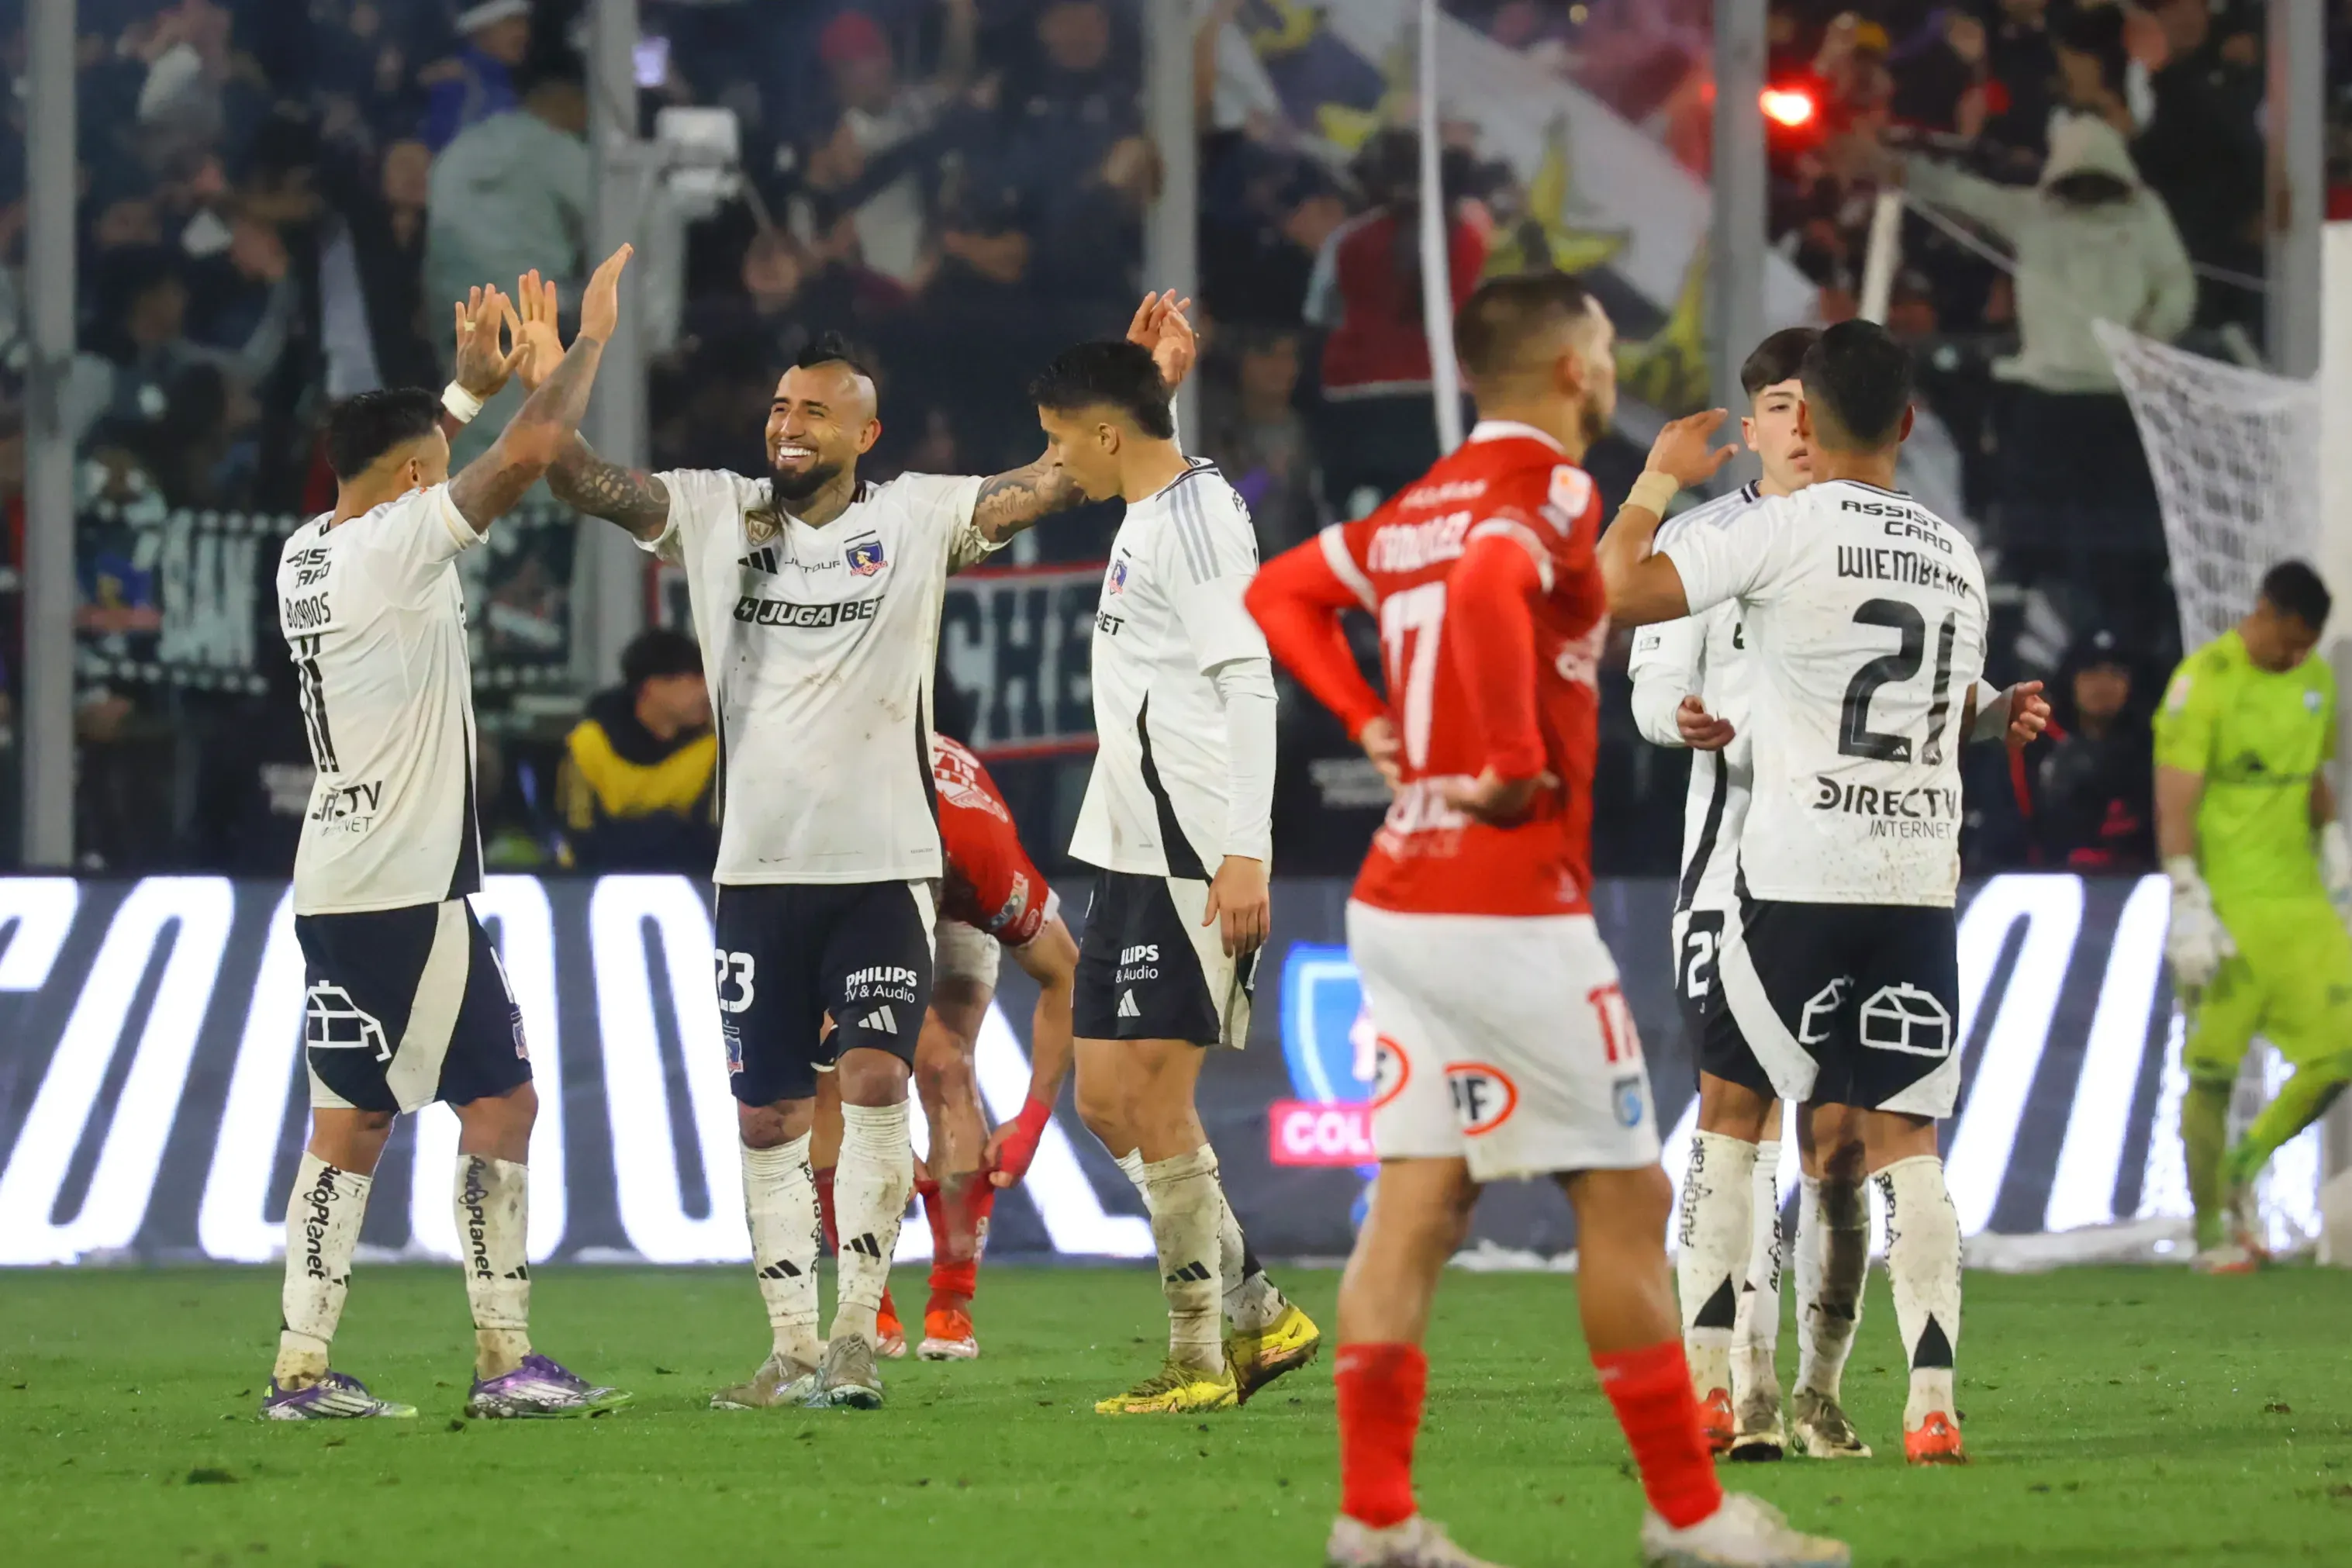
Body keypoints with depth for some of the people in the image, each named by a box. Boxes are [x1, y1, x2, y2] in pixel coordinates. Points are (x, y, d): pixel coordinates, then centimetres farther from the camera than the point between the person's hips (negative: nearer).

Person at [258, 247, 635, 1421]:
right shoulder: (397, 543, -12)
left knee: (351, 1122, 8)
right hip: (410, 887, -8)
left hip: (333, 884, 8)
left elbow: (388, 461, 34)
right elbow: (530, 452, -17)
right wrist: (589, 338, -3)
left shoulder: (308, 553, 11)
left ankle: (303, 1367, 4)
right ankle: (504, 1359, -3)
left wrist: (471, 383, 33)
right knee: (500, 1104, -2)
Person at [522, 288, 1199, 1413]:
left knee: (874, 1085, -16)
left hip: (885, 865, -3)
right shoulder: (714, 515, 7)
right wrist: (542, 400, -16)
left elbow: (1048, 484, -6)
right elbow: (591, 487, 0)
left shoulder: (916, 518, 1)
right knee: (768, 1119, 5)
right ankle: (795, 1350, 13)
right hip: (759, 868, 3)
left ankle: (856, 1331, -11)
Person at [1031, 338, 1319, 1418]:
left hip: (1191, 863, -10)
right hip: (1130, 853, 10)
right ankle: (1257, 1313, 17)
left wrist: (1244, 853, -25)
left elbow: (1248, 683, -20)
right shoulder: (1147, 517, 18)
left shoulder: (1195, 517, -13)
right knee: (1107, 1101, 10)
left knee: (1155, 1103, -8)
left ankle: (1198, 1361, -2)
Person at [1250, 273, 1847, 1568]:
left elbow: (1280, 592, 25)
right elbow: (1486, 589, -32)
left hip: (1396, 899, 8)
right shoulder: (1552, 498, -11)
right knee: (1625, 1200, 0)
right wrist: (1515, 765, -24)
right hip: (1513, 912, -8)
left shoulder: (1418, 508, 13)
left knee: (1417, 1203, 7)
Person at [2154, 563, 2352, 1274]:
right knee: (2214, 1073, -3)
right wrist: (2189, 908, -18)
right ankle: (2211, 1232, 8)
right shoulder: (2203, 681, -10)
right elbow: (2174, 801, -13)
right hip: (2228, 906, -6)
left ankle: (2242, 1170, 18)